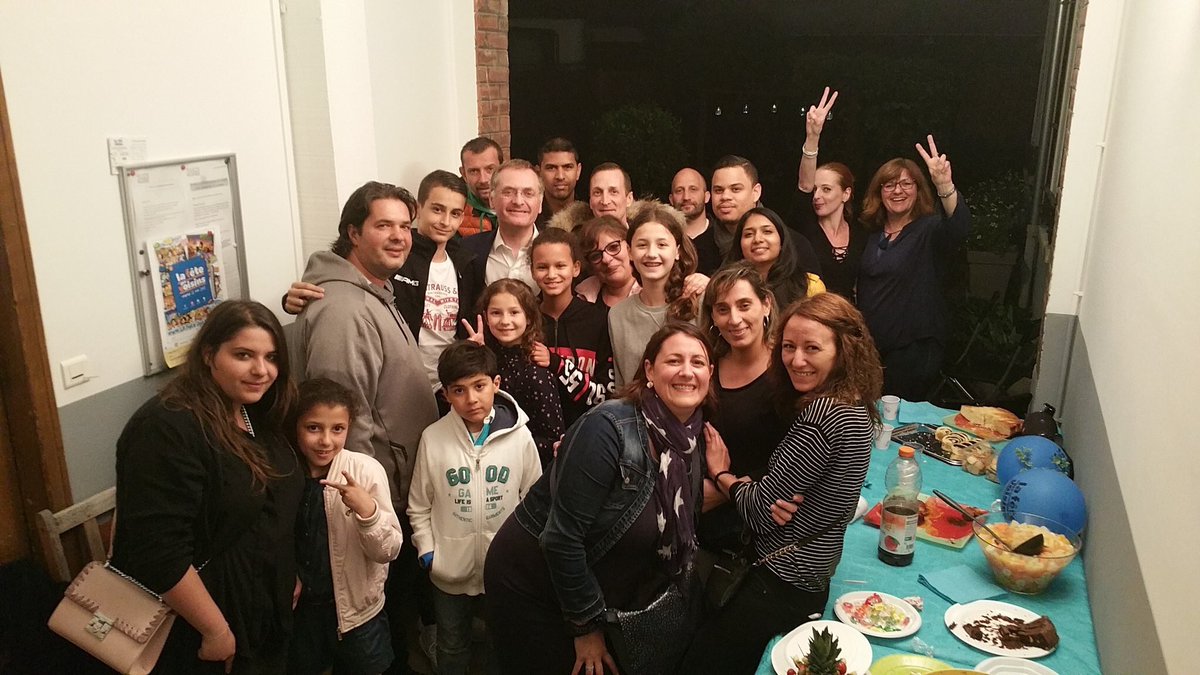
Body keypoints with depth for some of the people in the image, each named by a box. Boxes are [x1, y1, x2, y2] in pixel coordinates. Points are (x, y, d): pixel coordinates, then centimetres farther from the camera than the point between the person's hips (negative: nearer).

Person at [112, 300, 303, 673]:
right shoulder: (168, 430, -25)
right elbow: (159, 554, -29)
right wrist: (216, 630, -23)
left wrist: (290, 577, 15)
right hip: (197, 633, -8)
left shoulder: (259, 415, 2)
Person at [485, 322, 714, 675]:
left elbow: (678, 529, 8)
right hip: (529, 587, -6)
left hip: (604, 596, 7)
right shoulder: (609, 428, -26)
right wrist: (586, 626, -17)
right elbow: (562, 536, -25)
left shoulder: (695, 439, -3)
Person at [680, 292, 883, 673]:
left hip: (781, 584, -9)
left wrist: (722, 474, -2)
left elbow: (762, 511, -20)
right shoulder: (851, 407, 6)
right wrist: (743, 482, -5)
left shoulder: (824, 415, -25)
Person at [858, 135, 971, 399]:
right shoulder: (871, 232, 8)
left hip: (914, 350, -4)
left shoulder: (929, 229, -7)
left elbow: (959, 226, -30)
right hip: (869, 347, 5)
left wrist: (945, 185, -47)